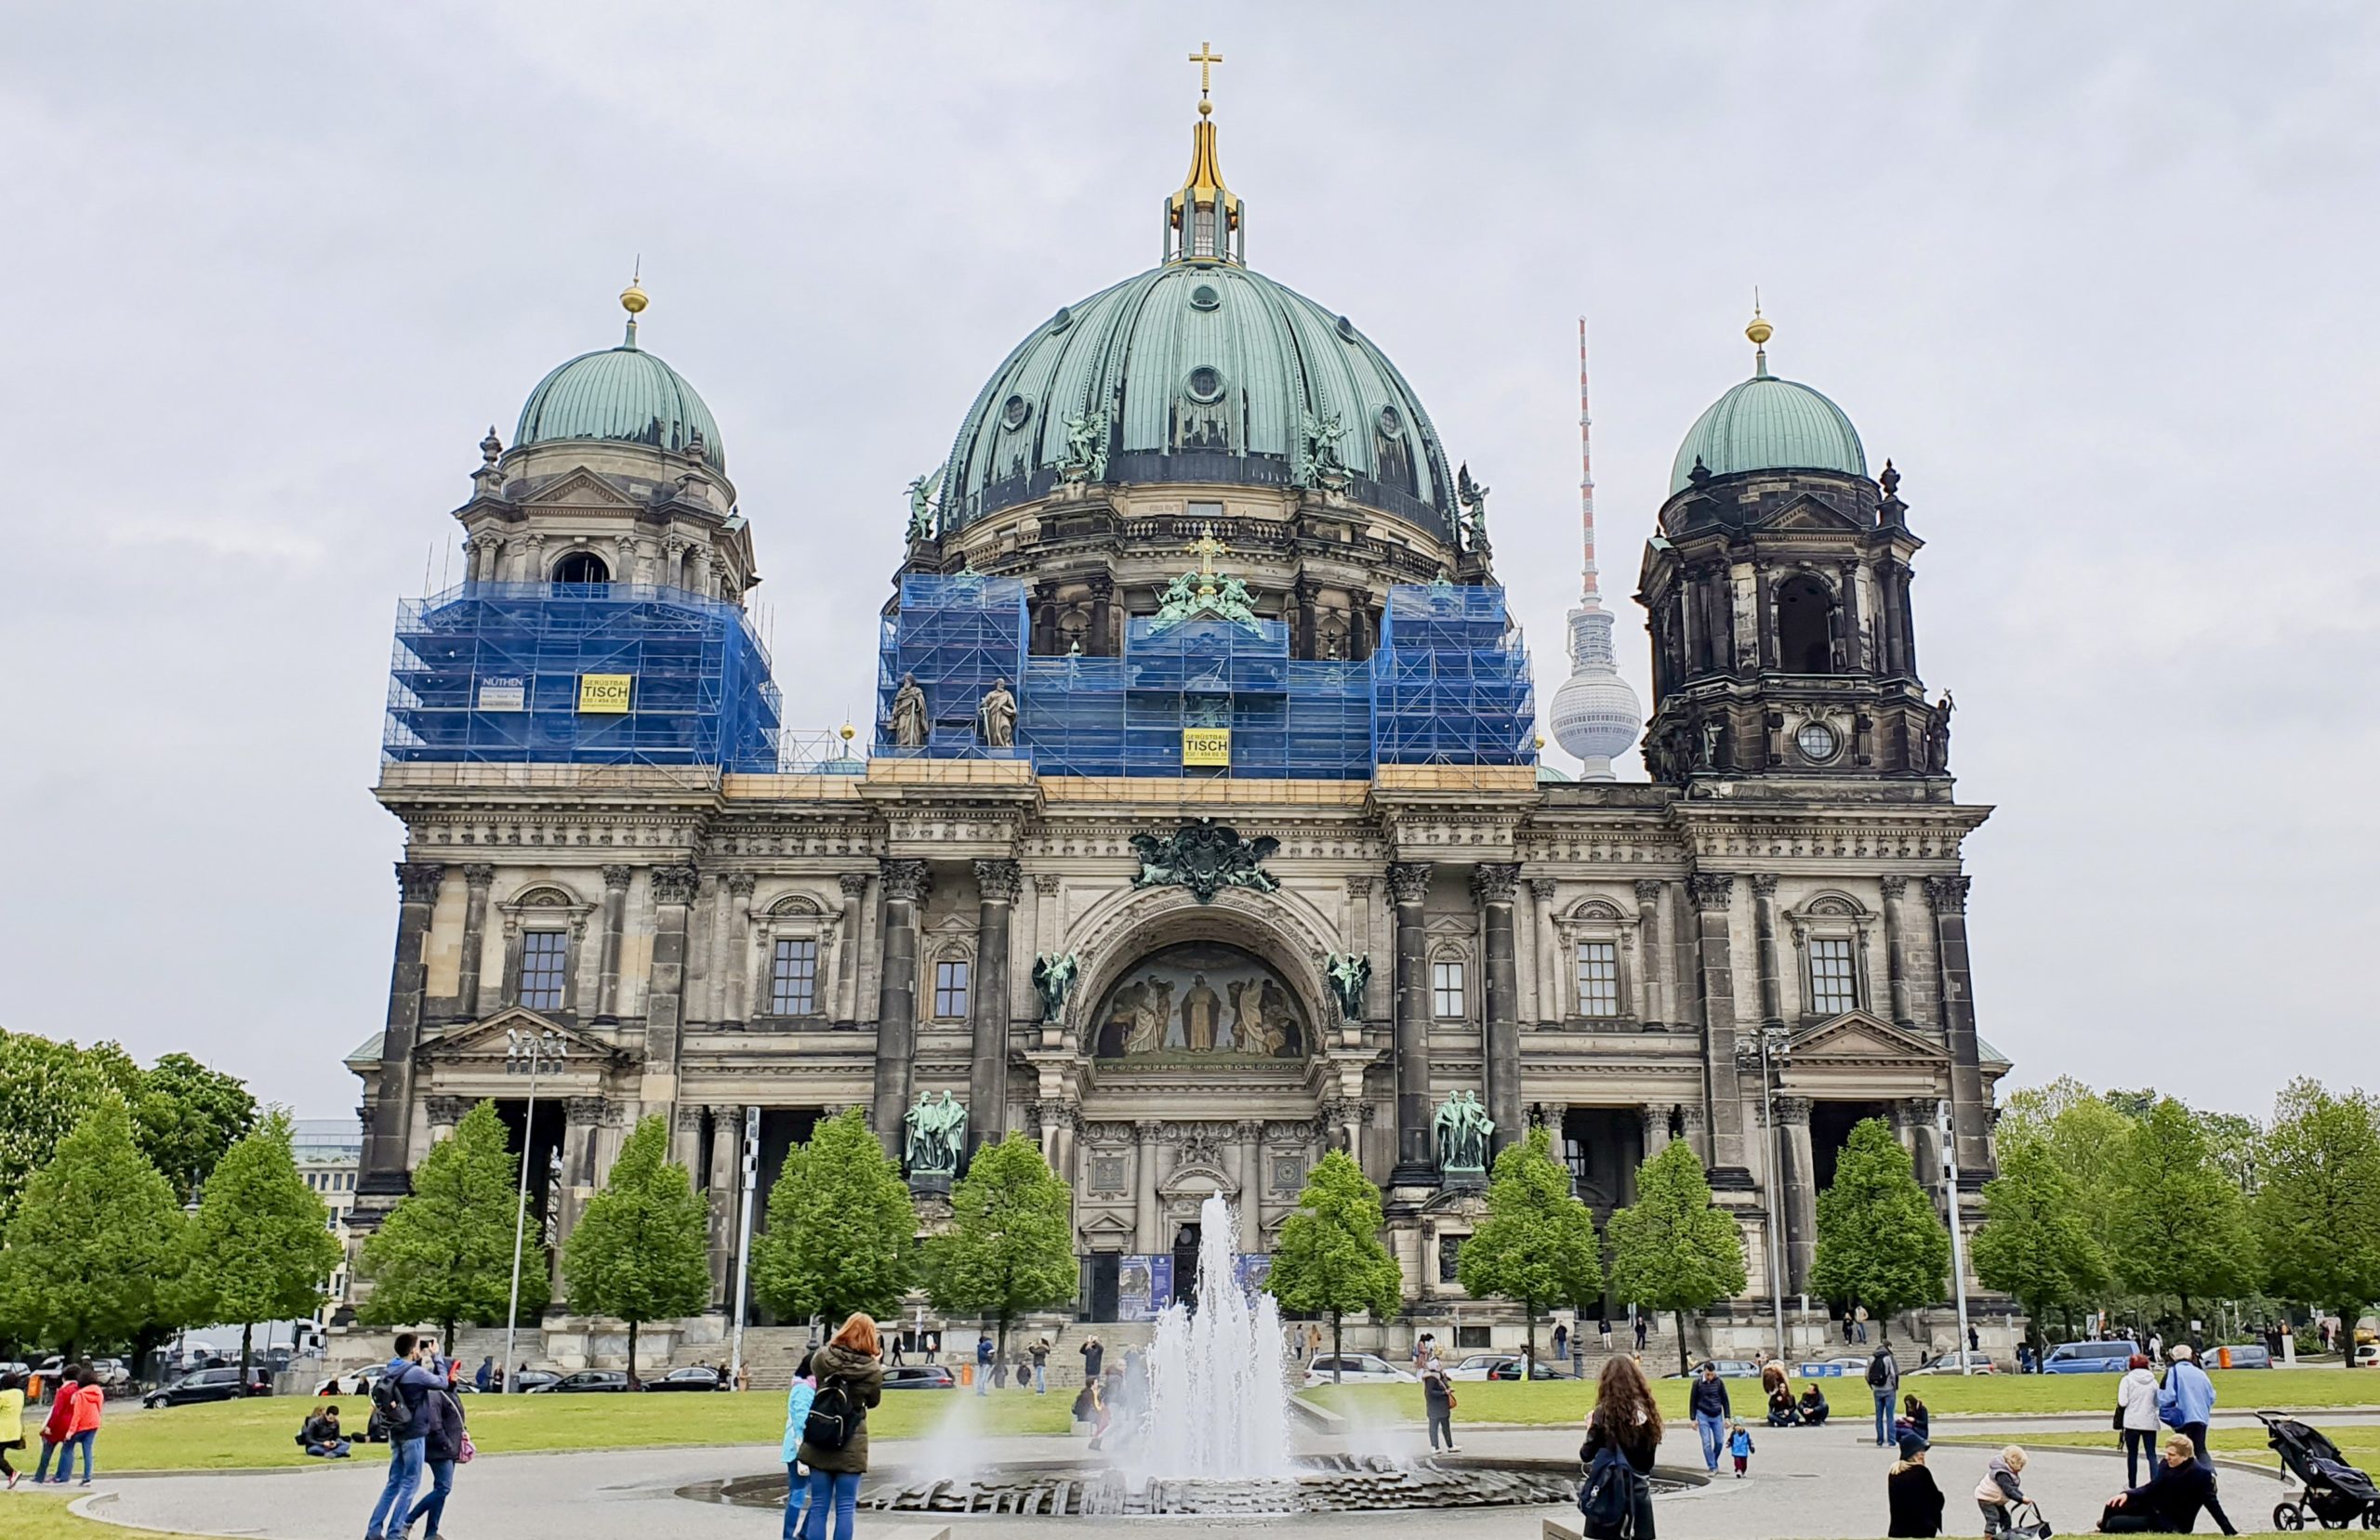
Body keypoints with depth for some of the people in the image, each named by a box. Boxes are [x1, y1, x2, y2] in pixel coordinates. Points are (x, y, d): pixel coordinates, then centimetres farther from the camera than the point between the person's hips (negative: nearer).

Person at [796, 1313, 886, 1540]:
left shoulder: (823, 1357, -7)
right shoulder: (872, 1370, -12)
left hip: (819, 1445, 2)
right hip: (851, 1448, -2)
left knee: (818, 1507, 9)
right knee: (845, 1509, 6)